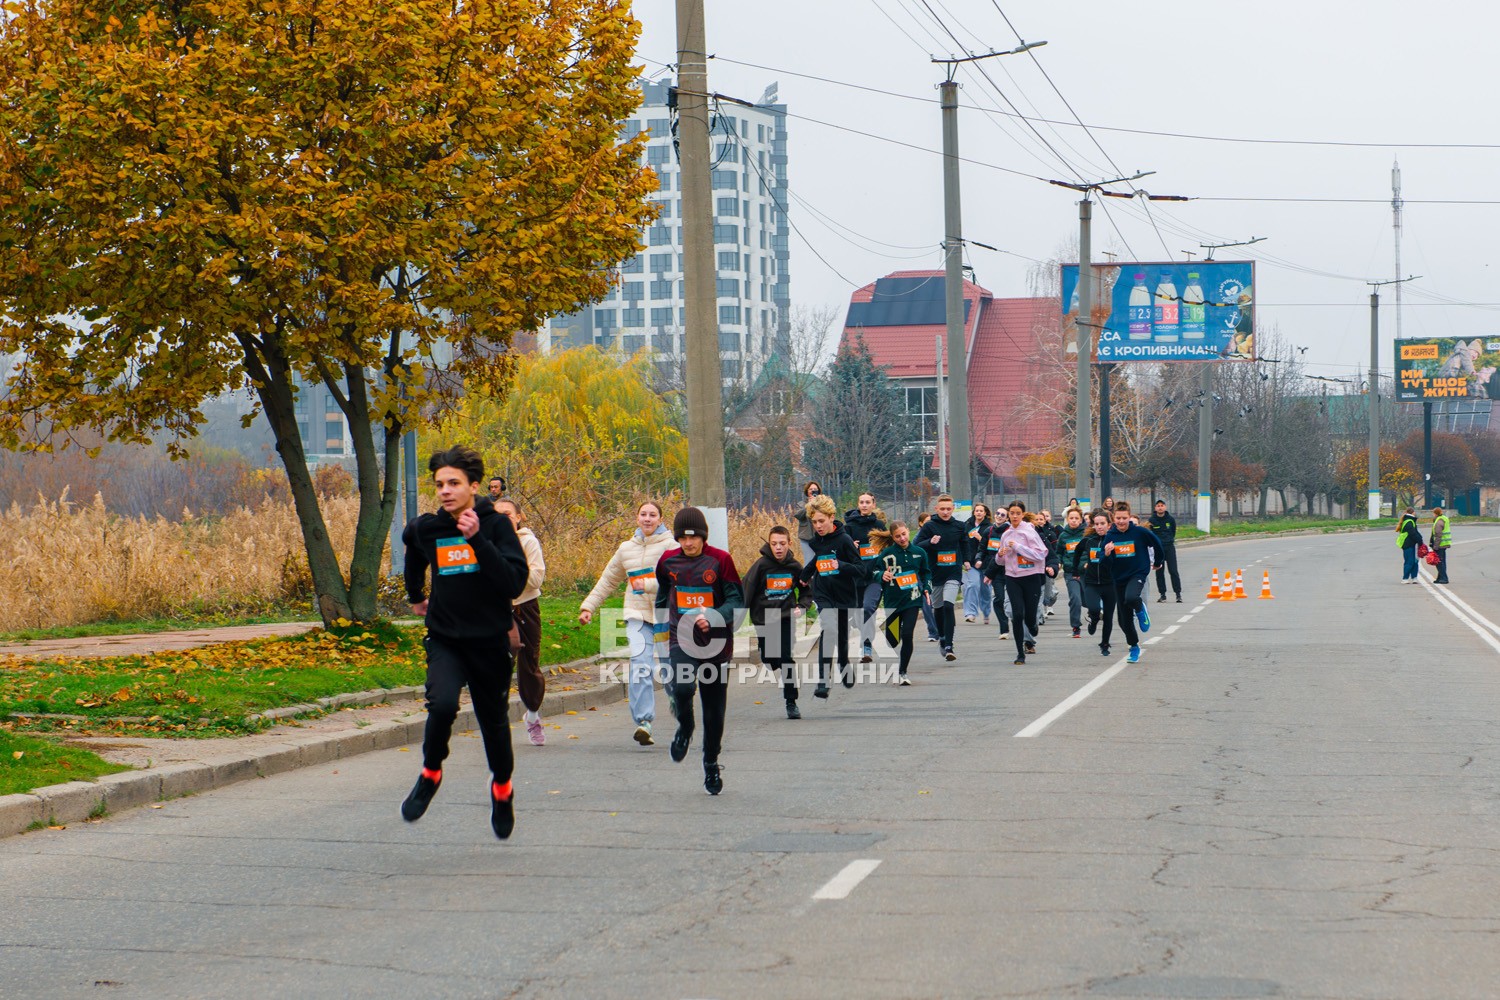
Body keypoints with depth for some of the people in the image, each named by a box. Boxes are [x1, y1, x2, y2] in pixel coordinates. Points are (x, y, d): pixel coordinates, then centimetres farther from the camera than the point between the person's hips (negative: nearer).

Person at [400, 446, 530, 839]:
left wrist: (478, 539, -28)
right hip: (444, 640, 1)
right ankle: (430, 774, 2)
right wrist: (415, 596, 35)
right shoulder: (426, 529, -1)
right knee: (442, 705, -25)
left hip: (490, 642, -1)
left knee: (494, 721, 11)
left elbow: (515, 584, -22)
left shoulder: (497, 526, -11)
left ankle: (502, 787, 41)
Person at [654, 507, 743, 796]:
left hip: (716, 642, -1)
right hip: (681, 640, 1)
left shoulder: (720, 560, -6)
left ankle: (712, 765, 27)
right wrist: (662, 622, 30)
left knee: (714, 710, 7)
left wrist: (714, 618, -23)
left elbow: (737, 600, -7)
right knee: (682, 688, -28)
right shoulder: (668, 561, 4)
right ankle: (684, 728, 5)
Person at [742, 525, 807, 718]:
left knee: (787, 658, -7)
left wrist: (801, 606, -5)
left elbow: (806, 590, 12)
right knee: (768, 658, 6)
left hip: (785, 617, 0)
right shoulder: (761, 565, -12)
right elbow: (746, 590, -10)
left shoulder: (795, 566, -4)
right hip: (763, 619, 0)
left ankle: (791, 702, 0)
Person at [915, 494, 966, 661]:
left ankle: (948, 646, -21)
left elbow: (964, 544, 21)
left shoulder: (959, 527, 5)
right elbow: (916, 546, -8)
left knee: (948, 606, -18)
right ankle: (942, 637, 37)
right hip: (935, 573, 1)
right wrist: (930, 542, -25)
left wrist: (965, 561, 13)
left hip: (953, 574, -1)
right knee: (938, 608, 12)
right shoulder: (929, 526, -2)